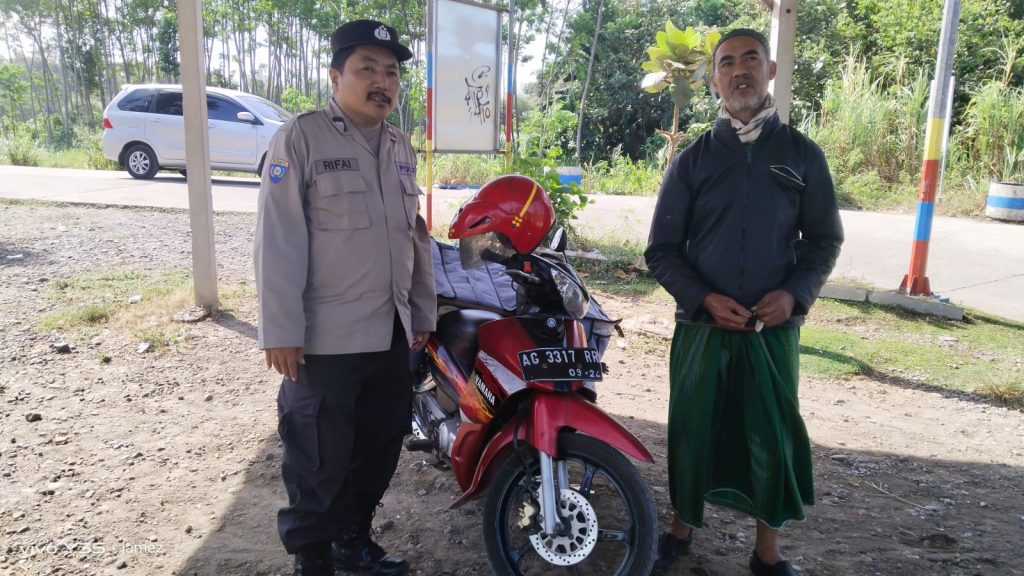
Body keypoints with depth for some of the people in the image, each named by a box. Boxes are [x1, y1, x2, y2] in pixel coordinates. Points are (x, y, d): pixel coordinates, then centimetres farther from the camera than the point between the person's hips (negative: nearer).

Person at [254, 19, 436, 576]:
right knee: (319, 458, 4)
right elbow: (279, 239, -13)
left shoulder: (400, 147, 13)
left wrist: (423, 310, 16)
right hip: (323, 338, -7)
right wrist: (280, 330, -16)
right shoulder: (300, 138, -8)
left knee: (380, 447, 17)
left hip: (391, 333, 7)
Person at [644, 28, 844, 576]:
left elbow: (824, 239, 8)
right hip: (702, 323, 0)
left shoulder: (803, 154, 4)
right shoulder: (692, 159, 2)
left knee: (774, 436, 7)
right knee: (691, 428, 9)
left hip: (774, 325, 1)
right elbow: (662, 249, 1)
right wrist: (705, 299, -14)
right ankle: (682, 527, 30)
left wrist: (794, 294, -11)